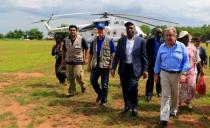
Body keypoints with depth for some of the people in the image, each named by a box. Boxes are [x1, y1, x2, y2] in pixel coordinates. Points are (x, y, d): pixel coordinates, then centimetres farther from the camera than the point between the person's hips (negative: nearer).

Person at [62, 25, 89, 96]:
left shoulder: (81, 39, -5)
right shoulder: (66, 40, 6)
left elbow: (86, 49, 2)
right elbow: (64, 50, 17)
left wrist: (86, 58, -5)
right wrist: (63, 59, 15)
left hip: (78, 61, -4)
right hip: (69, 61, 4)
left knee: (78, 75, -13)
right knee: (70, 77, 7)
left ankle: (83, 86, 17)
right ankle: (72, 91, 20)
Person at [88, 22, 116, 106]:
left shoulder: (109, 41, -2)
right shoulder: (94, 41, 9)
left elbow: (113, 53, -3)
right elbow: (90, 53, 13)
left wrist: (111, 64, -11)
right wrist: (89, 64, 10)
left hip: (105, 65, -4)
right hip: (95, 65, 4)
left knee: (104, 84, 3)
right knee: (93, 81, 7)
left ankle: (104, 101, 16)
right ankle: (100, 94, 33)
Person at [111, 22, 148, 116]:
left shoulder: (141, 41, -1)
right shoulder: (121, 40, 6)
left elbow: (144, 56, 0)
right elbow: (117, 55, 6)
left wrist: (145, 70, -3)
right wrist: (113, 67, 0)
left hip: (135, 68, -3)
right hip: (123, 68, 3)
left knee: (133, 87, -13)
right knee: (125, 88, 10)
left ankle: (134, 106, 10)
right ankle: (127, 105, 31)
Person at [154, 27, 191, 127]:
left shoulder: (181, 46, -5)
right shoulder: (162, 47, 0)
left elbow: (186, 61, -4)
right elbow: (158, 61, 7)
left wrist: (184, 73, -14)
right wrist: (156, 73, 9)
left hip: (177, 74, 0)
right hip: (164, 73, 0)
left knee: (175, 95, 18)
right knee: (165, 95, -3)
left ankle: (173, 110, 42)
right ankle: (164, 118, -3)